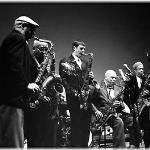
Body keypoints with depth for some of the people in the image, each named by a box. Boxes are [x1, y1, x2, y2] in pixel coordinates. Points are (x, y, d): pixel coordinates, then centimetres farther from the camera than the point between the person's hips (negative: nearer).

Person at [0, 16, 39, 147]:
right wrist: (26, 84, -12)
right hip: (13, 97, -11)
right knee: (14, 142, -11)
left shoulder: (12, 38, 25)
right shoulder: (18, 38, -6)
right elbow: (14, 66, -19)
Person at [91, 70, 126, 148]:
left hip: (112, 114, 4)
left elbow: (122, 106, 16)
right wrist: (96, 111, -18)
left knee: (119, 122, -26)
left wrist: (119, 104, -8)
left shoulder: (118, 89, 16)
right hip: (99, 114, -3)